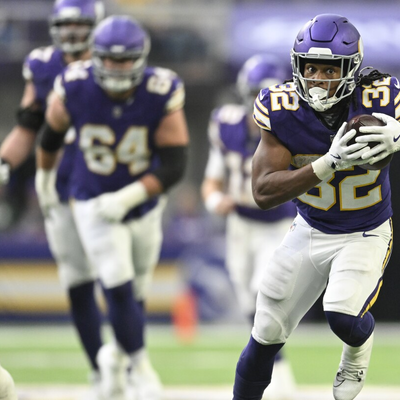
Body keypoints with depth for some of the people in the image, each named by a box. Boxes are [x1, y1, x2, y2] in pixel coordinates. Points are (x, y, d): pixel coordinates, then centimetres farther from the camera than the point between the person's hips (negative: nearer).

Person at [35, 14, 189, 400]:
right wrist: (44, 174, 18)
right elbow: (52, 132, 3)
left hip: (142, 205, 1)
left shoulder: (162, 96, -22)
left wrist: (128, 197, -28)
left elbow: (173, 165, -19)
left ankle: (117, 356, 42)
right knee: (120, 292, -13)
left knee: (134, 295, 15)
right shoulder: (74, 90, -20)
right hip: (93, 205, -1)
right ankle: (140, 365, 7)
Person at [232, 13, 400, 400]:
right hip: (309, 231, 2)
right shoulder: (281, 111, -20)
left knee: (343, 317, -27)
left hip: (365, 235, -2)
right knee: (265, 338, 7)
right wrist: (329, 164, -38)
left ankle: (358, 346, 11)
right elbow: (263, 193, -24)